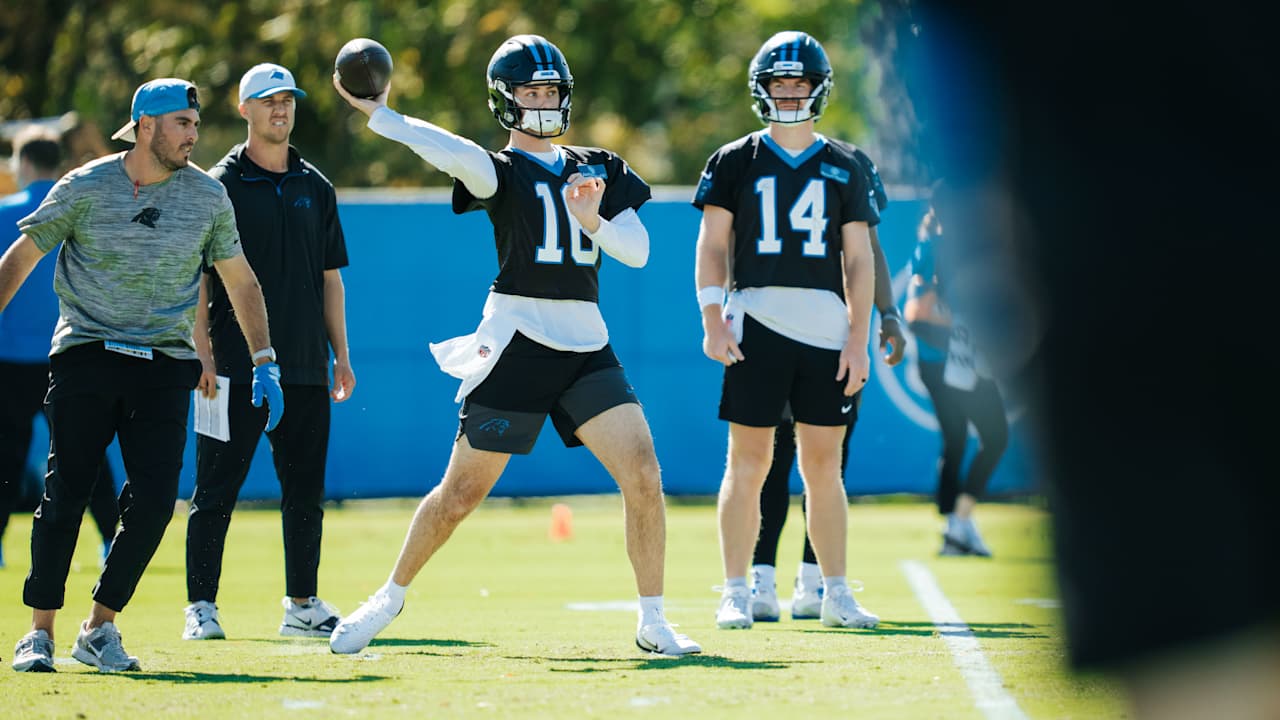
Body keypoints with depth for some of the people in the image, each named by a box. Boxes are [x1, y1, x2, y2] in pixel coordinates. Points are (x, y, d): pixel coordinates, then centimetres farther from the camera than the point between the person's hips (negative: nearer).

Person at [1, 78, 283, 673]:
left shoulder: (207, 196, 6)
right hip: (85, 356, -2)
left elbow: (241, 282, 15)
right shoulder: (84, 187, -1)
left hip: (164, 364, 2)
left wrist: (264, 364, 9)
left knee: (154, 503, -8)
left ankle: (100, 628, 7)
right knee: (65, 495, -6)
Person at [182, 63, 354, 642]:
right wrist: (203, 354, -12)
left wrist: (340, 354, 12)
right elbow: (198, 276, -4)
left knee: (305, 489, 8)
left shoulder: (315, 187, 13)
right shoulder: (221, 185, -1)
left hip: (304, 366, 5)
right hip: (237, 366, -5)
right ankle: (201, 606, 0)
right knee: (217, 487, -4)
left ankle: (302, 605, 16)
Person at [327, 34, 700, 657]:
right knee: (460, 493, 1)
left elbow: (638, 250, 5)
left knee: (643, 475, -10)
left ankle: (652, 622, 0)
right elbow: (462, 157, -24)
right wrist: (380, 116, -39)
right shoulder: (500, 170, -1)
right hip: (516, 343, -4)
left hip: (586, 347, 4)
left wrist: (593, 222, -15)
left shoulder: (600, 169, 14)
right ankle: (390, 598, 22)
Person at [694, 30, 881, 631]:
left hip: (826, 327, 2)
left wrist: (859, 339, 3)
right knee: (749, 461, -3)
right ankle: (735, 593, 2)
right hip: (756, 323, -2)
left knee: (823, 465, 5)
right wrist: (712, 321, -6)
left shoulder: (843, 167, 11)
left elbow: (858, 260, 10)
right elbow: (712, 247, 5)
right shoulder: (735, 162, 7)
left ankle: (835, 594, 11)